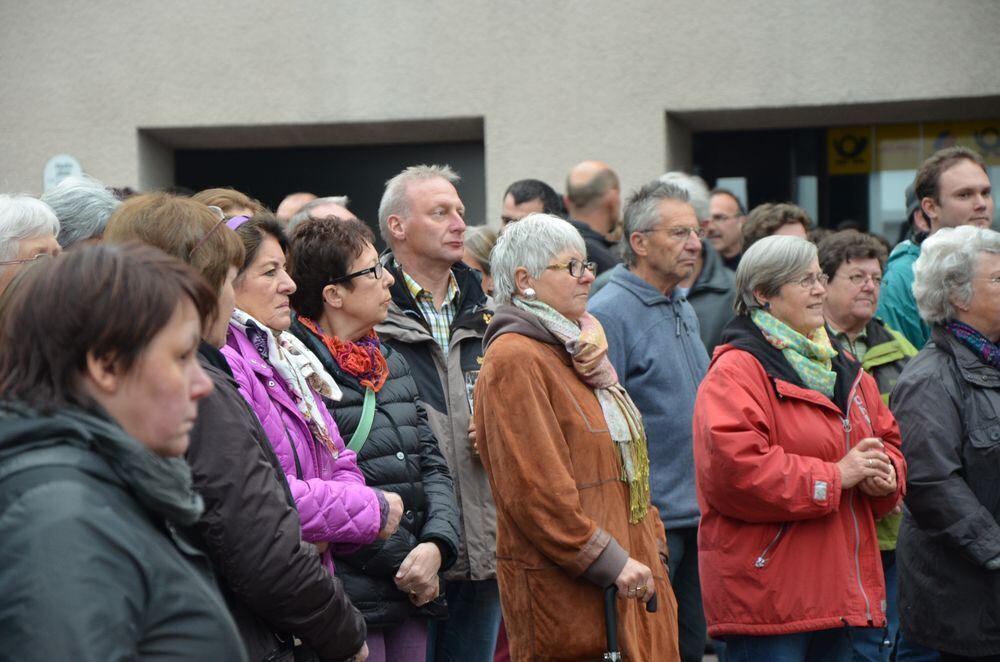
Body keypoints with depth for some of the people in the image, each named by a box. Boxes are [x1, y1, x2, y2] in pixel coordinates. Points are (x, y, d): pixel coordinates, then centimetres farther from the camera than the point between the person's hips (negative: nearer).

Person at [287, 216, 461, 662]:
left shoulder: (391, 363, 15)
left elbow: (433, 466, 16)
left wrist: (437, 545, -3)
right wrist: (403, 561, -11)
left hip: (412, 594, 7)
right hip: (350, 598, -7)